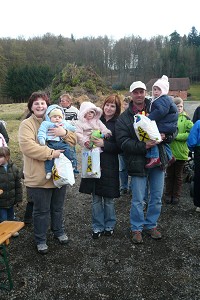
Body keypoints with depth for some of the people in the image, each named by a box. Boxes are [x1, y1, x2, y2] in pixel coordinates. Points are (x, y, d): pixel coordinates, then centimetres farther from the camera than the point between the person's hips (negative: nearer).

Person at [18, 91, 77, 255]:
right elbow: (27, 146, -23)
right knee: (41, 211, 10)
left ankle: (59, 231, 45)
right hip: (38, 177, -4)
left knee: (58, 207, 22)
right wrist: (51, 153, -26)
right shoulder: (27, 124, -7)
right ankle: (40, 239, 31)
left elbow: (74, 140, 3)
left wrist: (65, 133, -18)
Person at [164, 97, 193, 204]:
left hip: (181, 152, -1)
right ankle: (168, 195, 26)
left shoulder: (186, 118, -2)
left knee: (178, 175, 12)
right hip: (169, 151, 1)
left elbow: (190, 134, -10)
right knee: (169, 174, 12)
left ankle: (176, 196, 25)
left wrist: (176, 136, -18)